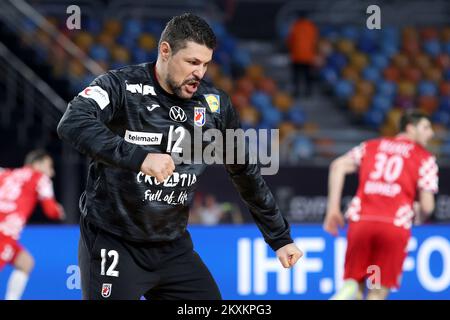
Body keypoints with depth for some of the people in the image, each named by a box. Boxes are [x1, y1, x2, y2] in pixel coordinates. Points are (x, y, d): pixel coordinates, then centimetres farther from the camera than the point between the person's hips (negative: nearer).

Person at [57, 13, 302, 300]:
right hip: (112, 245, -5)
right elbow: (72, 123, -31)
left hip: (173, 247, 5)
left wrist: (280, 238, 17)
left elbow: (246, 173, 14)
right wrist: (138, 156, -42)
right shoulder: (122, 86, -13)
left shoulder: (214, 103, 1)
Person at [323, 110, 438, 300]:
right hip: (396, 226, -2)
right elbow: (427, 207, 3)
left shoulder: (371, 146, 21)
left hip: (361, 220, 3)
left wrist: (333, 209, 5)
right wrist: (420, 214, 27)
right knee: (378, 293, 4)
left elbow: (338, 166, 5)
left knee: (355, 282, 14)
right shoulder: (425, 158, 12)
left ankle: (348, 291, -22)